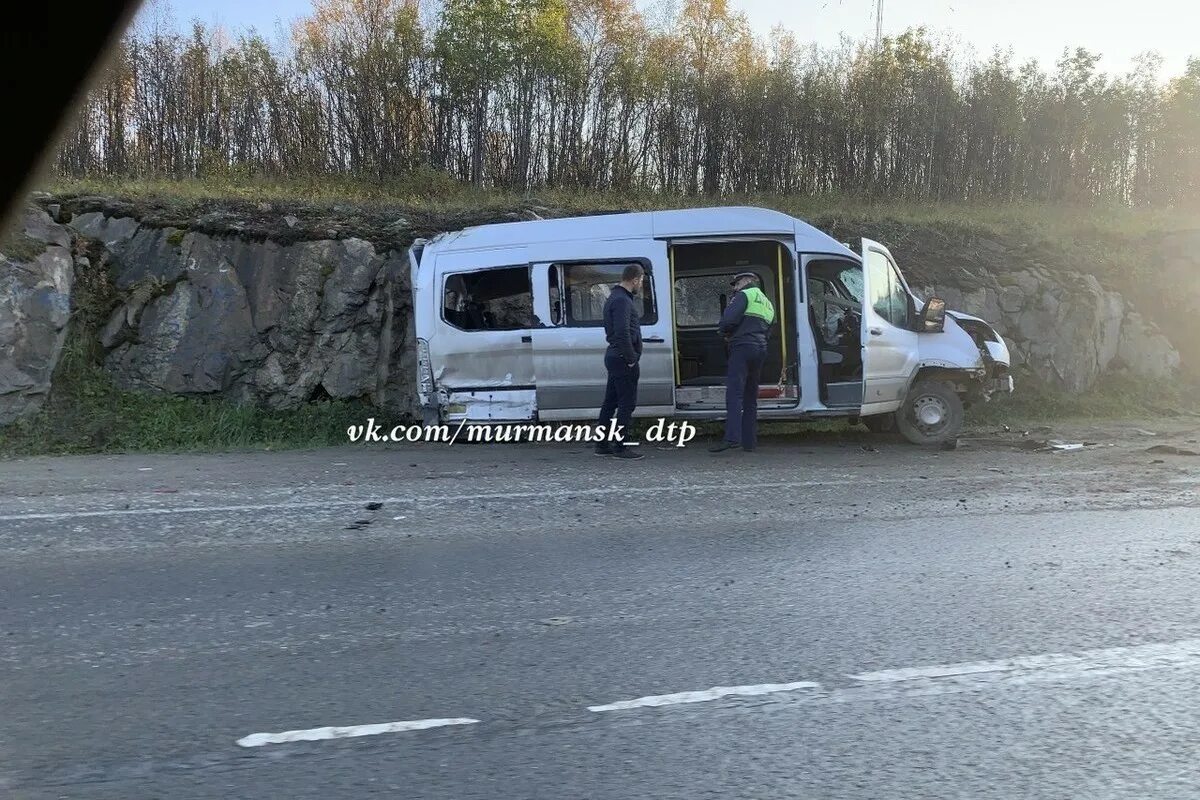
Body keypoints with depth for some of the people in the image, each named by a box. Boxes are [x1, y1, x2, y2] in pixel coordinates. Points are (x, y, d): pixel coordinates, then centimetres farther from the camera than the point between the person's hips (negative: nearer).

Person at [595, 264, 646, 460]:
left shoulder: (616, 297, 17)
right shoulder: (622, 300, -17)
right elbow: (622, 333, -25)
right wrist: (631, 358, -18)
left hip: (613, 356, 11)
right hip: (622, 358, -11)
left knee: (610, 402, 14)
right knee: (627, 404, -5)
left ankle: (602, 445, 19)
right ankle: (620, 446, 0)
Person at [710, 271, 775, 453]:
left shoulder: (744, 295, 0)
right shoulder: (767, 303, 27)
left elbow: (729, 319, -14)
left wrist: (726, 332, 7)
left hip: (743, 346, -8)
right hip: (761, 349, 8)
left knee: (734, 393, -16)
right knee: (750, 396, 13)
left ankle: (732, 437, -29)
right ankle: (749, 441, 12)